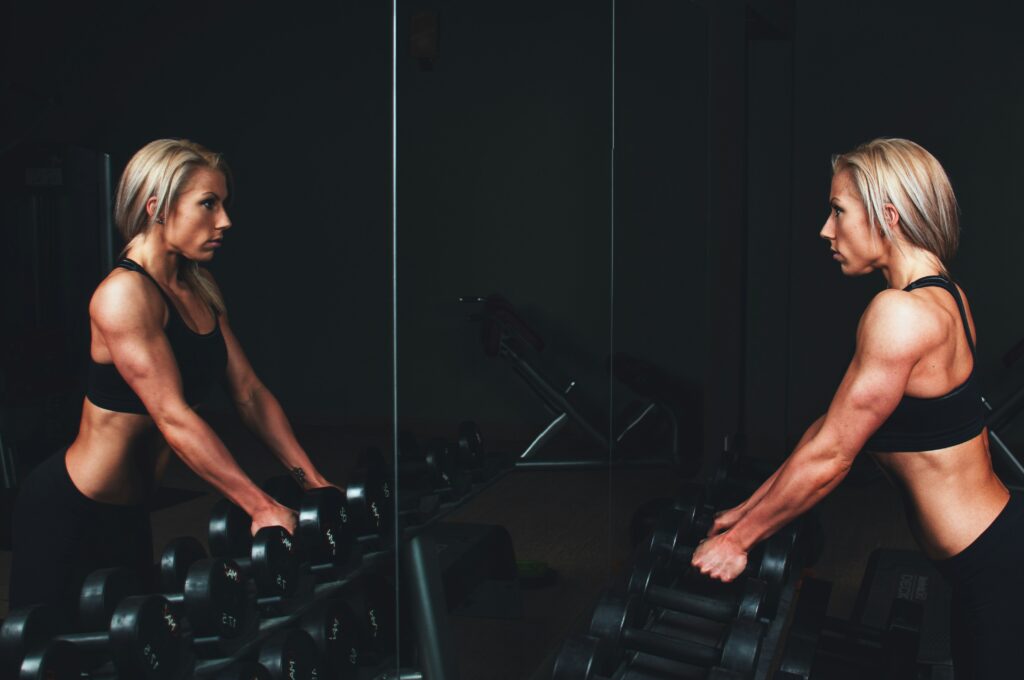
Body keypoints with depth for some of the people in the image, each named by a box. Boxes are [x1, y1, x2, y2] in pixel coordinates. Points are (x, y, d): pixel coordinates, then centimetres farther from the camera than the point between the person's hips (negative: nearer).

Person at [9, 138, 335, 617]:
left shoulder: (201, 292, 4)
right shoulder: (125, 294, -22)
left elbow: (249, 393, 4)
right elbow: (173, 417, -28)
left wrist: (313, 481, -3)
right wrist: (262, 507, -30)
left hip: (128, 510, 9)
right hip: (69, 511, -9)